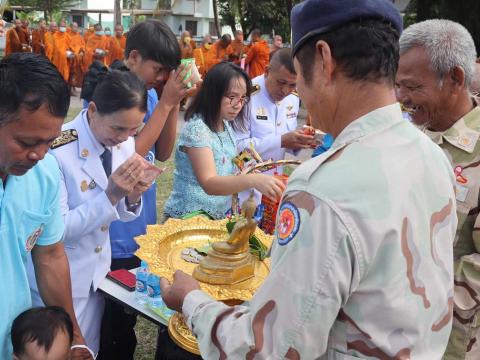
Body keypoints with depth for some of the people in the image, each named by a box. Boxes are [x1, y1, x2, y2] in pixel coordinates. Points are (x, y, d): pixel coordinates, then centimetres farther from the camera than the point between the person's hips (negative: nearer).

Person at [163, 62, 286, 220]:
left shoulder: (225, 124, 6)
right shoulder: (197, 129, -19)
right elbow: (209, 184, -30)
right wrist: (252, 180, -44)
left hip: (219, 215, 8)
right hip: (190, 217, -8)